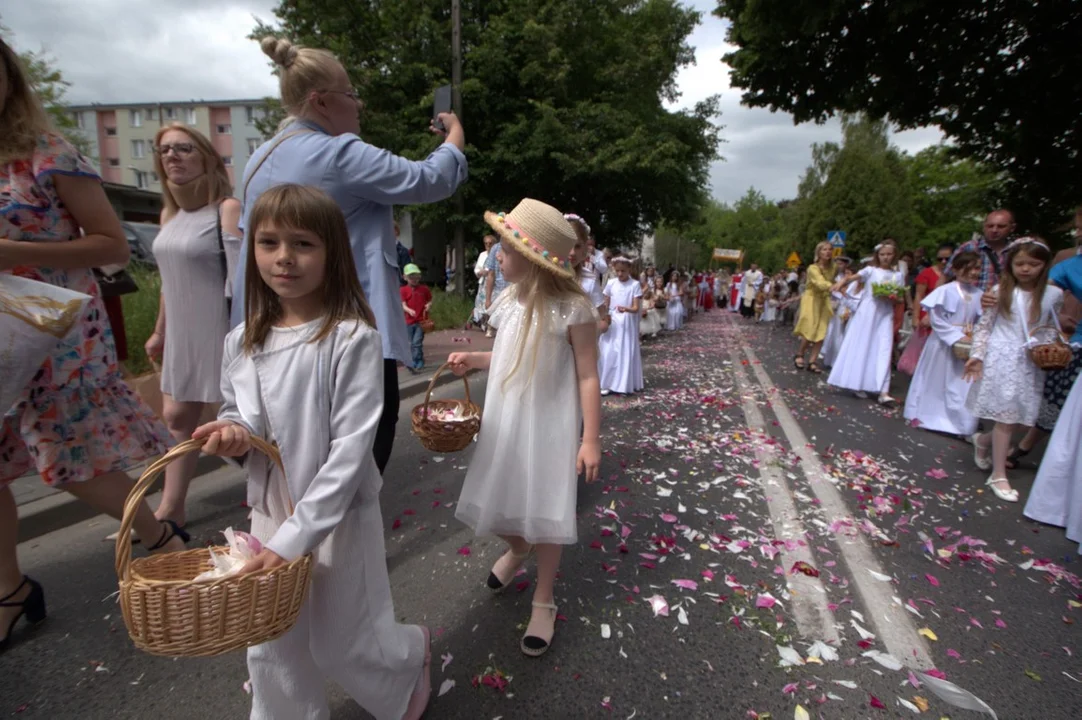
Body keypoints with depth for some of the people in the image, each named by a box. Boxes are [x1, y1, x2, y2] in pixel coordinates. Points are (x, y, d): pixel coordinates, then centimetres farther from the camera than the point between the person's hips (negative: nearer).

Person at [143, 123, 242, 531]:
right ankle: (170, 511, 26)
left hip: (221, 333, -8)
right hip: (184, 336, 8)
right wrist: (160, 332, 20)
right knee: (176, 417, 13)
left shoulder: (227, 209, -12)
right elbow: (170, 279, 18)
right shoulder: (170, 212, 12)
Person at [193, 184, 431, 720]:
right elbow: (236, 414, 12)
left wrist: (294, 536, -22)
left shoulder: (352, 338, -20)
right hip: (269, 512, 5)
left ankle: (414, 652, 45)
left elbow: (351, 449, -21)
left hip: (339, 515, -5)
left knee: (340, 643, 13)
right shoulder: (242, 341, -1)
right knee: (273, 650, 18)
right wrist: (233, 433, -11)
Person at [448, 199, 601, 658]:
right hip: (503, 421, 6)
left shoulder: (572, 310, -18)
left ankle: (543, 600, 32)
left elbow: (587, 377, -15)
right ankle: (517, 550, 53)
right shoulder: (510, 301, 1)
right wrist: (473, 360, 3)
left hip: (547, 426, -6)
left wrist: (591, 440, -15)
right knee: (496, 504, 17)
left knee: (544, 513, 8)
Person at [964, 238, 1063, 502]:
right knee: (1006, 416, -2)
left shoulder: (1053, 294, 4)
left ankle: (983, 440, 34)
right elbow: (984, 325, 0)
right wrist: (977, 355, -6)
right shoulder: (1000, 291, -2)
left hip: (1031, 363, 3)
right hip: (1002, 359, -3)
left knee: (1022, 417, 4)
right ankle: (998, 475, 7)